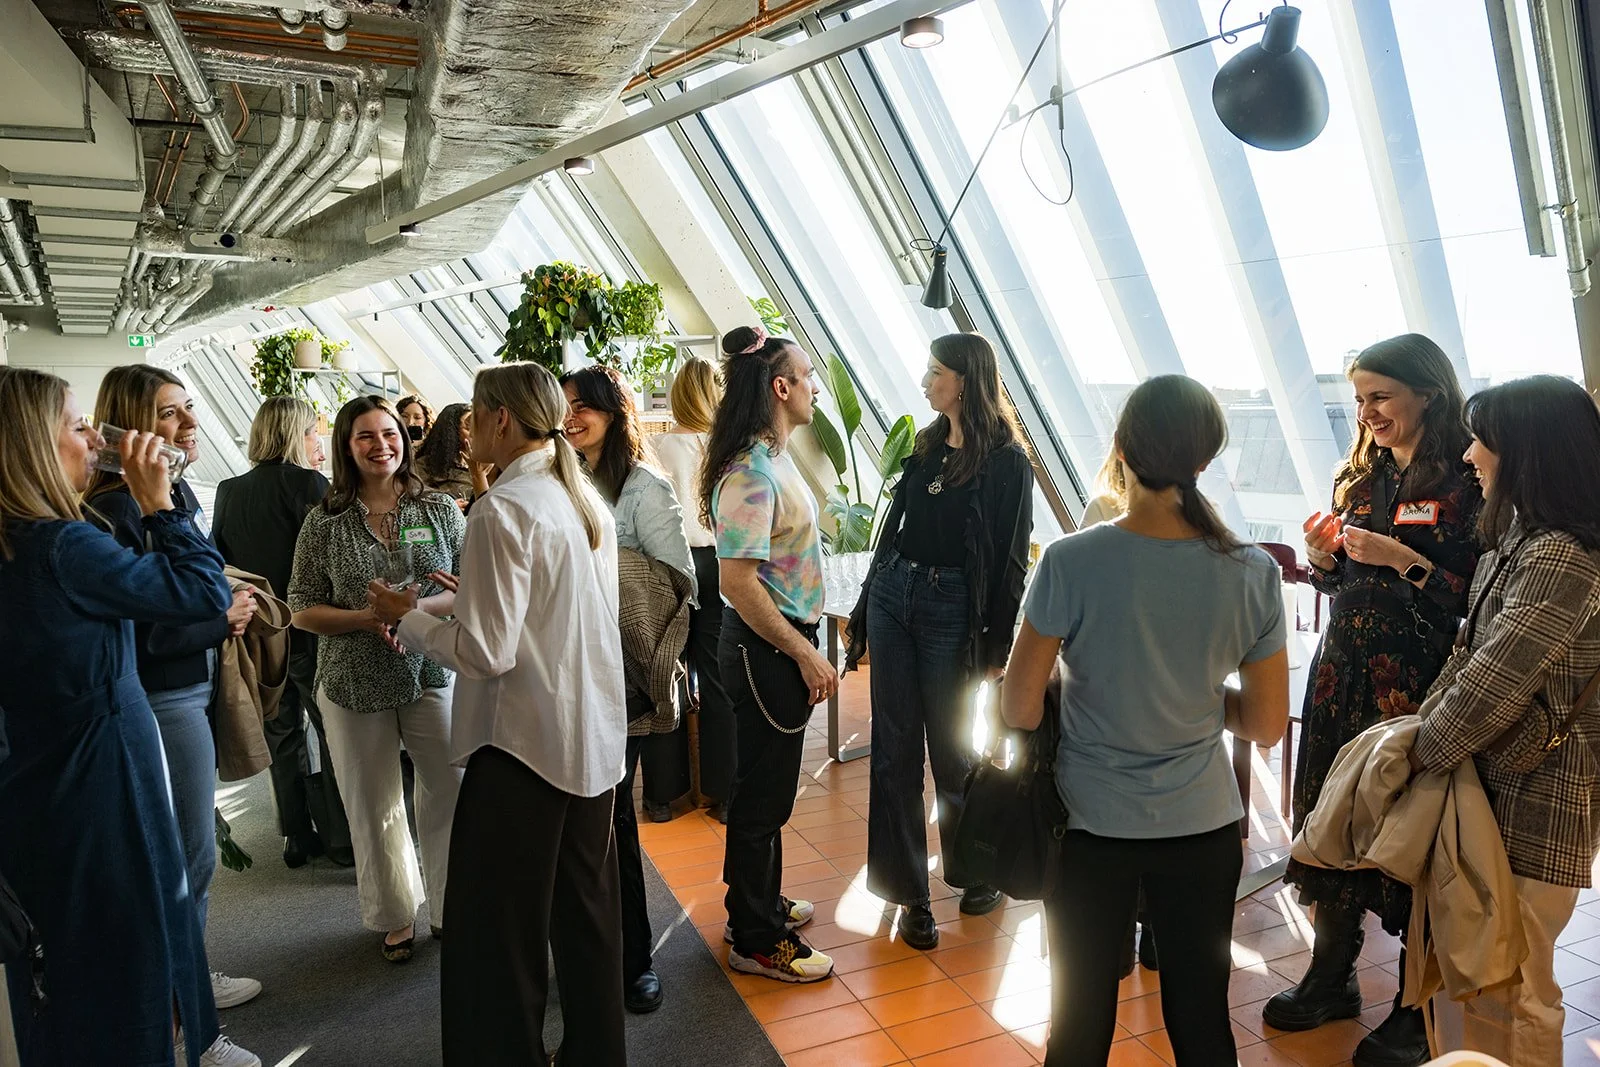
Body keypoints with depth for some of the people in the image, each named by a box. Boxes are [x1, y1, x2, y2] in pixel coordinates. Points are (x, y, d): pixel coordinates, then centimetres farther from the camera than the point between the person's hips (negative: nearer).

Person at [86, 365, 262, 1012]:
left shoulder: (177, 492, 7)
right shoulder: (119, 509, -22)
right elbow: (133, 634, -26)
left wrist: (230, 609, 1)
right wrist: (223, 619, -15)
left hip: (193, 686, 9)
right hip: (163, 700, -9)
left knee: (190, 845, 20)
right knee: (189, 853, 4)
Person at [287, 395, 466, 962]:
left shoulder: (440, 509, 0)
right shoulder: (325, 522, -1)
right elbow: (303, 609, 0)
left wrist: (417, 607, -18)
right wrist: (367, 619, -17)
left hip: (433, 674, 0)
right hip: (355, 684, 0)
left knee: (453, 793, 2)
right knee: (374, 809, 11)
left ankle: (453, 909, 24)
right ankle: (395, 917, 32)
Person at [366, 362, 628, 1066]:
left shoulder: (502, 511, -17)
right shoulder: (585, 498, 6)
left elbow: (487, 652, -20)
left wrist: (408, 617, -5)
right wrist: (470, 593, 14)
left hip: (524, 743, -8)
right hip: (594, 736, 8)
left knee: (497, 933, 6)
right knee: (586, 913, 20)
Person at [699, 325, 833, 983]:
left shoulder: (772, 459, 9)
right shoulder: (751, 473, -22)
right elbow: (735, 580, -26)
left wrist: (804, 646, 15)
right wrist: (805, 654, -20)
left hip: (781, 644, 10)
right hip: (765, 650, -10)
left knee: (766, 785, 22)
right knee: (764, 792, 4)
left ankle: (759, 904, 40)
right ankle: (757, 942, 20)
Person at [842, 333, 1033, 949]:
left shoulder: (1007, 461, -7)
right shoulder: (926, 444, 10)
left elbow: (1011, 561, -8)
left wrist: (997, 645, -10)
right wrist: (867, 605, 13)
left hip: (952, 609, -6)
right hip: (893, 592, 6)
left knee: (951, 750, 6)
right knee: (894, 749, 6)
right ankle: (909, 891, 17)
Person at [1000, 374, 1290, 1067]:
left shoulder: (1070, 562, -19)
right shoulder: (1253, 573, -11)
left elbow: (1019, 711, -13)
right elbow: (1266, 724, -2)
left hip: (1090, 826, -2)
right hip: (1202, 827, 2)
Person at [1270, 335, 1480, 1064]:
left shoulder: (1466, 484, -9)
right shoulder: (1360, 476, 11)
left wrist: (1402, 559, -21)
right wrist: (1322, 555, -3)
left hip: (1420, 689, -6)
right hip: (1344, 675, 6)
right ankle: (1331, 977, 30)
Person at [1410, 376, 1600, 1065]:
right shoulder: (1519, 543, 10)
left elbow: (1494, 686, -24)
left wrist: (1420, 755, -11)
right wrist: (1423, 729, 6)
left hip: (1530, 808, -9)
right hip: (1491, 789, 9)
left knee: (1506, 995, 5)